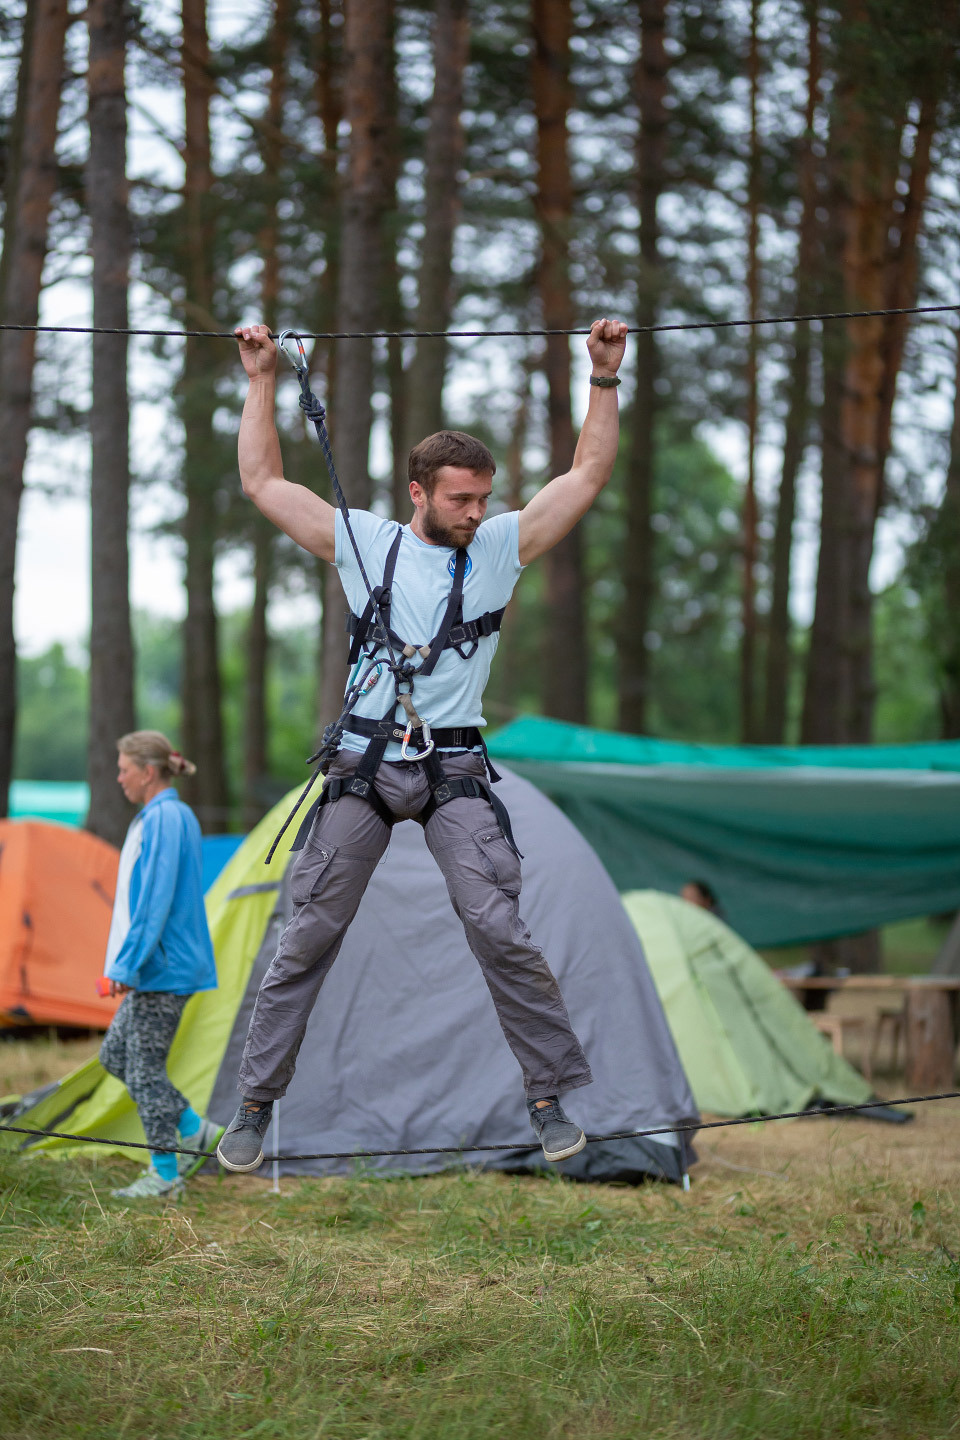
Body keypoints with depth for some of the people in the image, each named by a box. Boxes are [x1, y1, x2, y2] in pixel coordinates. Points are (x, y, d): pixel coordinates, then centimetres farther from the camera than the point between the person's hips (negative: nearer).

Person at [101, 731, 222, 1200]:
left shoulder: (163, 819, -17)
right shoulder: (176, 815, 15)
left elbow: (156, 901, -22)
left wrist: (126, 966, -20)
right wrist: (128, 962, 25)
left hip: (164, 968, -11)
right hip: (163, 965, 11)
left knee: (144, 1068, -4)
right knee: (115, 1055, 15)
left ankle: (165, 1175, 5)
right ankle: (195, 1131, 19)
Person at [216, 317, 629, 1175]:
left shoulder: (502, 546, 5)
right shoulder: (364, 542, 5)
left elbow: (589, 474, 4)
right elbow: (263, 480, 9)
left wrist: (605, 378, -2)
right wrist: (263, 380, 8)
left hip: (454, 770, 0)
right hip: (364, 766, 1)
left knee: (500, 929, -11)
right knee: (308, 935, 2)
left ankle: (552, 1096, 0)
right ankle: (256, 1103, 11)